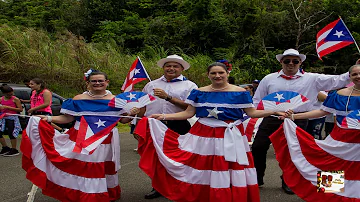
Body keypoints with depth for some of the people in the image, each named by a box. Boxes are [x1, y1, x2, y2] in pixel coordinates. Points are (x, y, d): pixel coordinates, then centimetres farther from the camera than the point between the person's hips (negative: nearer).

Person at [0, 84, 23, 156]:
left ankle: (14, 150, 9)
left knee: (11, 133, -4)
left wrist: (8, 107, -18)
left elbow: (20, 109, -14)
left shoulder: (15, 99, -7)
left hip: (12, 118, -6)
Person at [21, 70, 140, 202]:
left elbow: (123, 120, 7)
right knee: (81, 167, 0)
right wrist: (49, 118, -9)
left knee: (103, 169, 6)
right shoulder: (78, 100, 3)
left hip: (105, 142, 0)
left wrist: (131, 114, -13)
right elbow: (67, 118, 3)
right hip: (81, 140, 0)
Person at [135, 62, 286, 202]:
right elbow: (188, 113, 6)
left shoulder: (240, 92, 0)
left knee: (231, 175, 2)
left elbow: (252, 112, 2)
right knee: (202, 172, 4)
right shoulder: (199, 92, 5)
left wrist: (274, 112, -10)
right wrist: (164, 116, -1)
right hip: (204, 136, 1)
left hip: (231, 138, -1)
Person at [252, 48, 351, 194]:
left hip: (297, 122, -1)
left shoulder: (311, 79, 3)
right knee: (258, 148, 1)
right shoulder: (269, 79, 7)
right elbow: (257, 101, 12)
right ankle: (257, 178, 21)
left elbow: (337, 81, 0)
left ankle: (287, 181, 32)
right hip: (271, 119, 1)